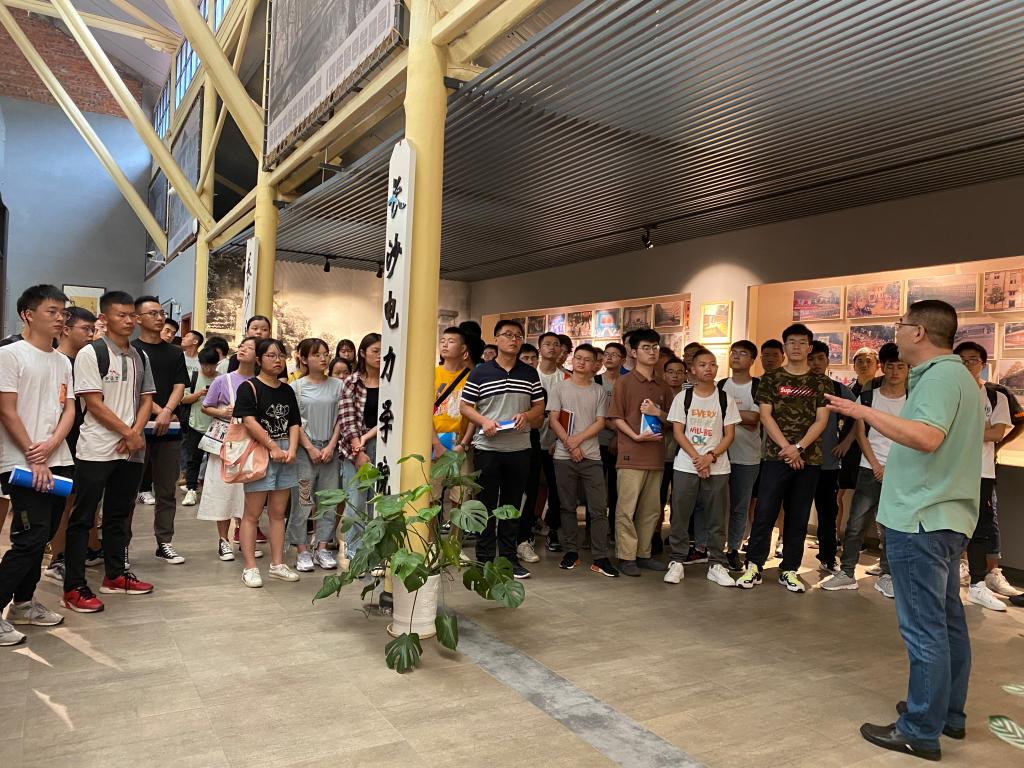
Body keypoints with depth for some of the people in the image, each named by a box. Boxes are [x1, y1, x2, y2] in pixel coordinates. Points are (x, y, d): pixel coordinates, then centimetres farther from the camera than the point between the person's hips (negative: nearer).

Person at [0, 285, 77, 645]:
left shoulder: (63, 361, 13)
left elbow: (69, 410, 9)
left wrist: (51, 446, -9)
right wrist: (34, 459, -13)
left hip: (58, 463, 7)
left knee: (41, 537, 12)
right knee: (30, 539, -9)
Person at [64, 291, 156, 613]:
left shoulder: (140, 357, 12)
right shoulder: (91, 354, -8)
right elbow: (94, 403, -13)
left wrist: (136, 433, -6)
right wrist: (128, 433, -12)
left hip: (132, 450, 6)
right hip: (97, 450, -6)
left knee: (120, 514, 15)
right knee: (82, 518, 0)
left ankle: (115, 575, 27)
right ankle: (74, 588, 6)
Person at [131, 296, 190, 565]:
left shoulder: (175, 353, 15)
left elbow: (180, 387, 6)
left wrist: (167, 413, -11)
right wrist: (158, 411, -13)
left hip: (169, 429, 4)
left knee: (167, 491, 8)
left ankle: (165, 543, 15)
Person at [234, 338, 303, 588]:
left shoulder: (287, 391, 13)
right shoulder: (249, 387, -5)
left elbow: (295, 423, 9)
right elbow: (249, 421, -14)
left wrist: (291, 450, -7)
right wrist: (274, 448, -15)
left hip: (285, 455, 6)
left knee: (278, 512, 11)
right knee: (252, 513, 0)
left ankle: (277, 564, 19)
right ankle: (250, 568, 7)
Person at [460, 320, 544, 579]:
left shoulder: (530, 374, 8)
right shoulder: (480, 372, 1)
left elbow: (539, 407, 12)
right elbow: (465, 406, 2)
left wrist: (526, 415, -9)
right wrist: (484, 422, -14)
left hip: (519, 448, 3)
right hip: (487, 447, -2)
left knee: (512, 504, 11)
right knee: (486, 505, 5)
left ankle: (509, 557, 22)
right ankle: (484, 558, 16)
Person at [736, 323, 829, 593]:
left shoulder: (821, 382, 8)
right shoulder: (771, 378, 5)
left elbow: (821, 420, 1)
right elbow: (766, 416, -1)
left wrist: (799, 447, -12)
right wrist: (786, 447, -12)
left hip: (809, 458, 1)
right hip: (775, 456, -1)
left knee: (798, 517, 7)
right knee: (764, 512, -4)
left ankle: (789, 570, 16)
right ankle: (754, 566, 4)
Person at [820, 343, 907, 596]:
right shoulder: (867, 397, 5)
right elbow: (860, 434, 3)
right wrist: (876, 465, -5)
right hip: (871, 469, 0)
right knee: (856, 523, 0)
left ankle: (886, 575, 18)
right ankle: (846, 573, 9)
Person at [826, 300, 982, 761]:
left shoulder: (939, 377, -17)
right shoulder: (957, 374, 16)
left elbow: (927, 437, -32)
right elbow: (973, 434, 25)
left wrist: (865, 413, -29)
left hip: (920, 519, -11)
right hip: (946, 517, 11)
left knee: (923, 627, -3)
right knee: (946, 621, 18)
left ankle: (921, 732, 6)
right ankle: (949, 713, 30)